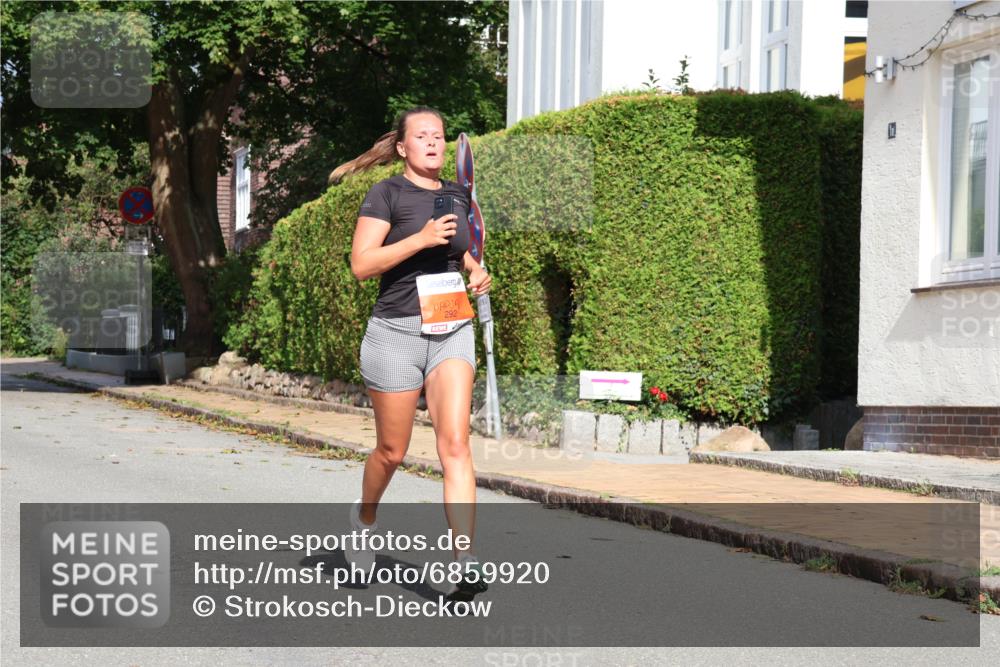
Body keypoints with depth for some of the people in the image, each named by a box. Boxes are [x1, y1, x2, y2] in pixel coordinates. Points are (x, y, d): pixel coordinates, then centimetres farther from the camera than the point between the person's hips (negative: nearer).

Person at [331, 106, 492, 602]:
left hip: (452, 330, 3)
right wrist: (420, 239, -21)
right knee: (392, 451, 8)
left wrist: (475, 271, 9)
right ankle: (364, 517, 41)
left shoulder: (457, 195, 13)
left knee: (455, 444, -13)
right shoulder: (387, 194, -3)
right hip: (396, 332, -3)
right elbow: (361, 264, -12)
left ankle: (466, 564, -21)